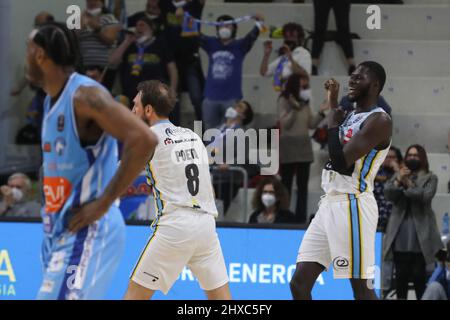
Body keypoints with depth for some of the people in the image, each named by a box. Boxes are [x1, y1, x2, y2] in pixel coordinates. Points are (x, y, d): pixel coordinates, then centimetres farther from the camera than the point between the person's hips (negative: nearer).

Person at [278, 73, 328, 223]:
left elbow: (311, 124, 10)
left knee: (303, 185, 5)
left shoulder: (305, 103, 11)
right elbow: (285, 124, -13)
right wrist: (294, 108, -22)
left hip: (304, 145, 6)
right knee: (286, 184, -3)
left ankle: (301, 219, 8)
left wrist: (321, 112, -2)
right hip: (289, 146, -6)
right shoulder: (284, 101, -6)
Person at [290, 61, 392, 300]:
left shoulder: (379, 120, -11)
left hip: (352, 204, -9)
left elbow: (340, 161, -18)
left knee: (361, 288, -6)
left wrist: (333, 118, -7)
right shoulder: (349, 116, 18)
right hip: (329, 202, 9)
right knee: (299, 284, 4)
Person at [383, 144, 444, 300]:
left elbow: (426, 195, -11)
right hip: (400, 232, 3)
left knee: (419, 274, -3)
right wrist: (398, 181, -15)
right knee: (401, 274, 4)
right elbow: (387, 194, 0)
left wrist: (408, 184, -12)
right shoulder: (398, 175, 15)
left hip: (419, 233, -3)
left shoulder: (430, 178, 6)